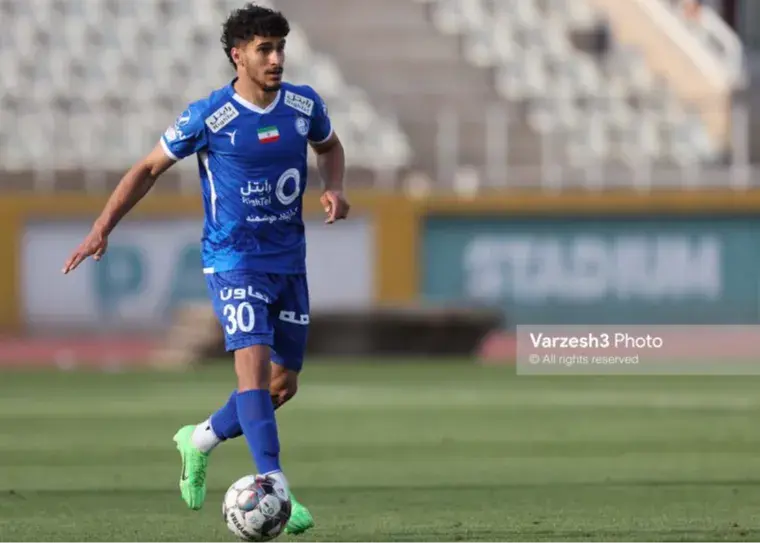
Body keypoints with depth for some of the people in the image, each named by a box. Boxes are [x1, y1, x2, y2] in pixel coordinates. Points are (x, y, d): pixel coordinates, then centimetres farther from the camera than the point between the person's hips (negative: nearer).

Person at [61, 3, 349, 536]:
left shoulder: (304, 105, -1)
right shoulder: (207, 117, -12)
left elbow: (329, 146, 22)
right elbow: (149, 169, -1)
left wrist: (334, 189, 0)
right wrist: (103, 227, -8)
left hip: (289, 263, 5)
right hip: (232, 261, -5)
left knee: (283, 386, 9)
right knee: (254, 362, -23)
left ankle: (200, 440, 34)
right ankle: (275, 490, -26)